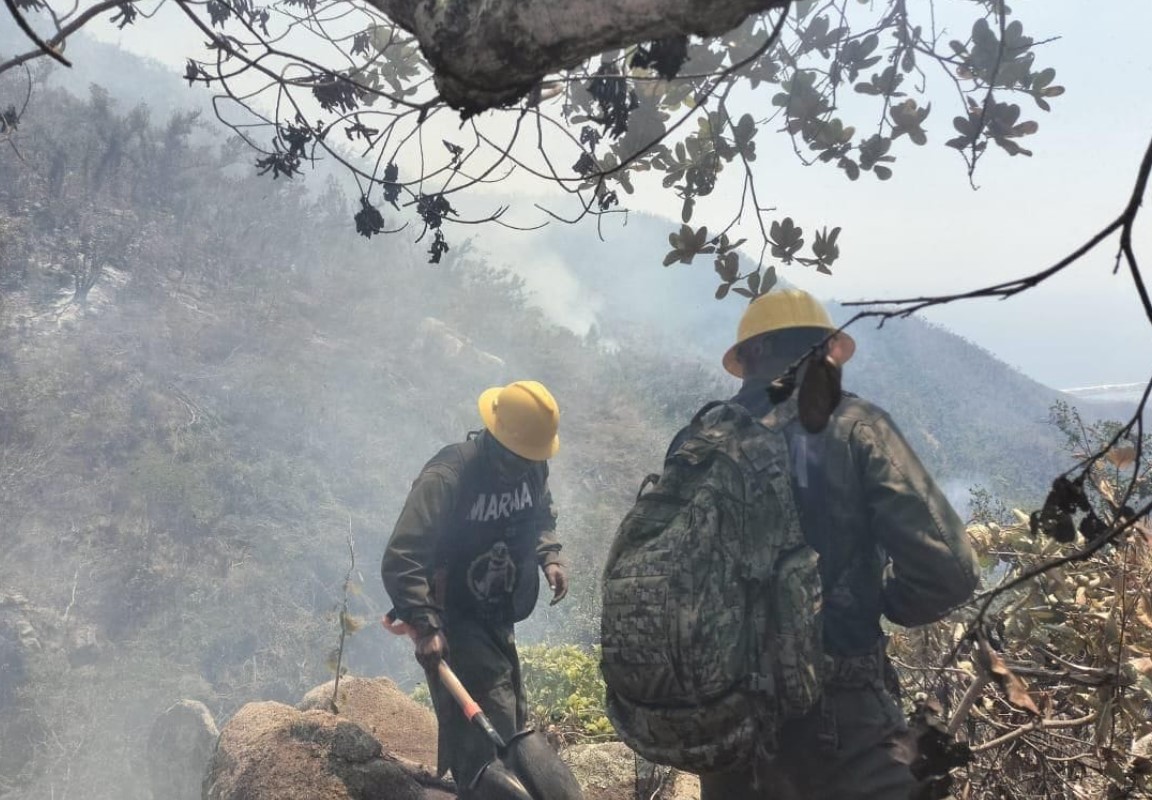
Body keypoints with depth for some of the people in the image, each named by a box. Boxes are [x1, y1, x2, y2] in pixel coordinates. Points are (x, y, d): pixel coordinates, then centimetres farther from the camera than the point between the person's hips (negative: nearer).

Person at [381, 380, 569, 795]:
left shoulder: (532, 467, -6)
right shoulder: (446, 477, -27)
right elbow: (399, 561, -28)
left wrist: (549, 556, -3)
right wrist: (425, 627, -36)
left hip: (497, 621, 8)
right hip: (453, 624, -8)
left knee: (512, 722, 19)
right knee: (488, 734, -12)